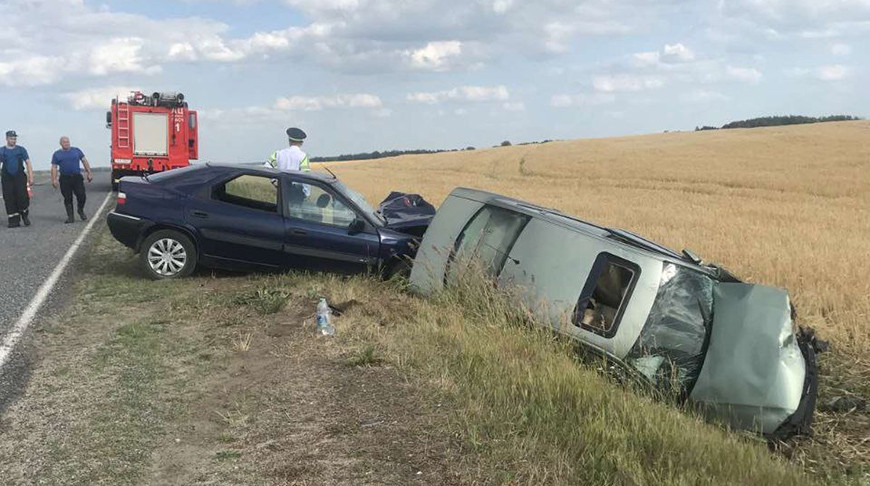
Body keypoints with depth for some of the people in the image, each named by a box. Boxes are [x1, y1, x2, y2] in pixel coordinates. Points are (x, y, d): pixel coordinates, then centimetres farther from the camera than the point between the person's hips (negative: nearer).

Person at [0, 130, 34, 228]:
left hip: (20, 177, -1)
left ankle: (24, 215, 12)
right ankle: (14, 220, 8)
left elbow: (28, 164, 7)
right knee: (9, 199, 0)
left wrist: (31, 177, -1)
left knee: (22, 197, -12)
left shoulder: (21, 150, 7)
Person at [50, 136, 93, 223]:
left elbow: (84, 161, 10)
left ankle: (81, 211, 18)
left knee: (81, 196, -8)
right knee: (67, 199, 2)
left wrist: (89, 173, 3)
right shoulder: (57, 154, 9)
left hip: (77, 177, 0)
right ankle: (70, 217, 9)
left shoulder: (76, 150, 10)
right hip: (65, 179, 0)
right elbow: (54, 167, 5)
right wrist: (54, 179, -5)